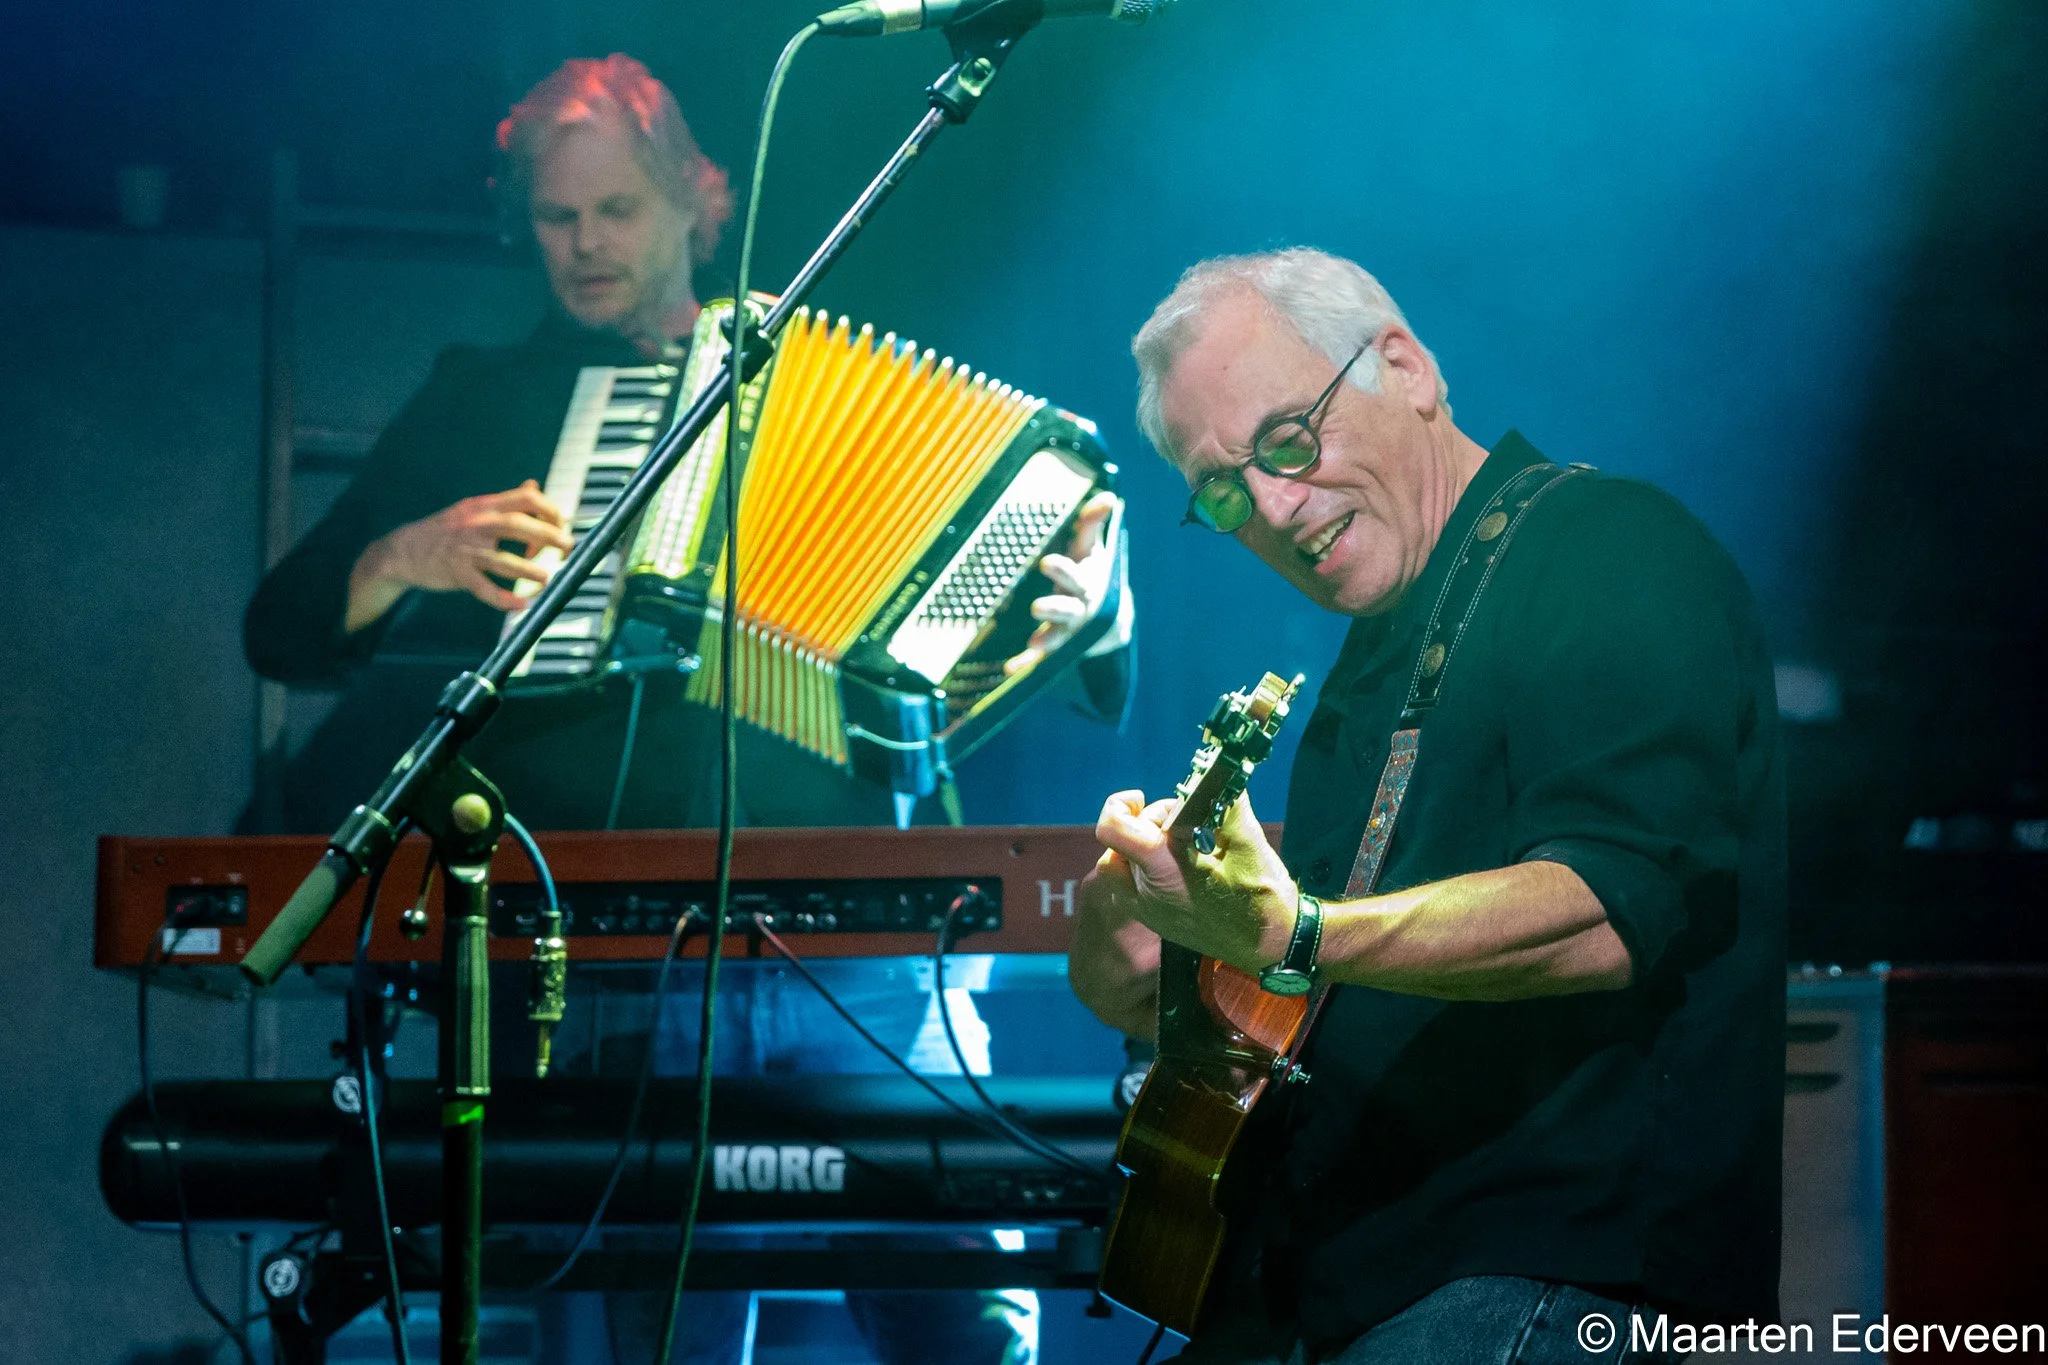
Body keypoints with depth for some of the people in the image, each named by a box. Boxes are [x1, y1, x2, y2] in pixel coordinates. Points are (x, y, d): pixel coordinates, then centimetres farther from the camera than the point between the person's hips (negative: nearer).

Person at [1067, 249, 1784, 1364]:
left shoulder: (1616, 557, -6)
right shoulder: (1377, 656, 21)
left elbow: (1610, 915, -21)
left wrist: (1289, 934, -33)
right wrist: (1136, 986, 7)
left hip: (1557, 1273, -8)